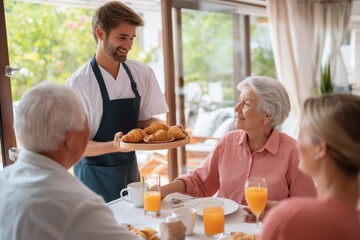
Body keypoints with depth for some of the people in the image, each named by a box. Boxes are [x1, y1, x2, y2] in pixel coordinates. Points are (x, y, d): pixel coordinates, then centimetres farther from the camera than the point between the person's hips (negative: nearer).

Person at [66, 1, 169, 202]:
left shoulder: (143, 74, -5)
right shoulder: (78, 84, -17)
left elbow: (145, 121, 5)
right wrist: (114, 146, -30)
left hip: (130, 171, 4)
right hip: (95, 178, -4)